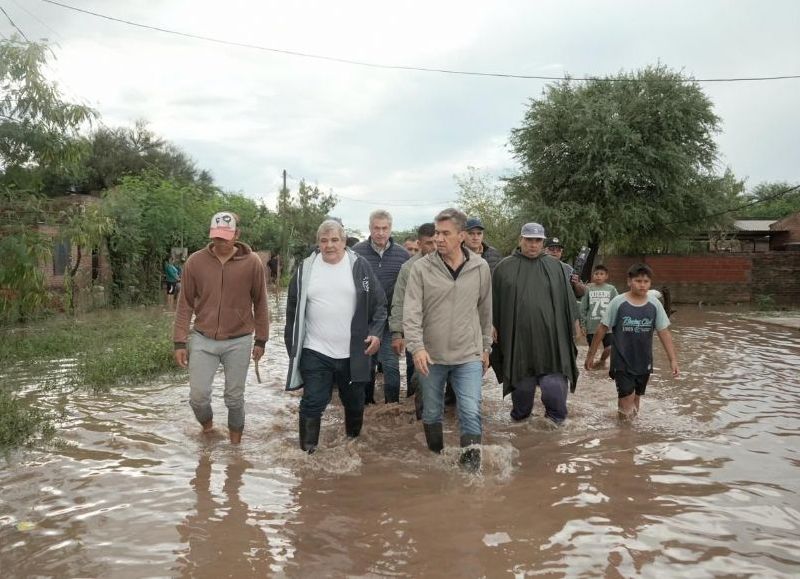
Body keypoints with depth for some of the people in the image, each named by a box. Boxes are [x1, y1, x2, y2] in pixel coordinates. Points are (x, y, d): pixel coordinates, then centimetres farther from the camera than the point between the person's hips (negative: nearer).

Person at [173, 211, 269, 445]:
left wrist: (260, 340, 4)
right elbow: (185, 304, 1)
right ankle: (207, 426, 33)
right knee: (198, 395, 1)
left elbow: (260, 303, 2)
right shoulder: (195, 261, -4)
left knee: (234, 397, 8)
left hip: (238, 342, -1)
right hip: (202, 340, 1)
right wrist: (180, 341, -1)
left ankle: (235, 440, 30)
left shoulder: (252, 263, -6)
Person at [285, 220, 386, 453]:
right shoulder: (305, 269, 1)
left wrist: (376, 332, -10)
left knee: (354, 401, 17)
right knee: (312, 403, -1)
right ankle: (307, 450, 13)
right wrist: (292, 345, 7)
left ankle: (353, 440, 41)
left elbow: (379, 303, 2)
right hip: (315, 352, 0)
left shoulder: (360, 266, -2)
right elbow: (293, 310, 8)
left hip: (353, 353, 1)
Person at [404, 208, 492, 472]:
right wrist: (417, 346, -24)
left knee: (471, 412, -9)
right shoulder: (421, 267, -8)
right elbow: (411, 311, -12)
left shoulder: (480, 268, -2)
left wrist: (486, 347, 13)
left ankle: (471, 462, 9)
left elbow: (485, 311, 9)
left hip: (469, 355, 0)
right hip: (431, 355, 0)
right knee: (431, 413, 15)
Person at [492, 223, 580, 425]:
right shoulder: (505, 268, 4)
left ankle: (557, 417, 19)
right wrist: (493, 328, 6)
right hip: (518, 338, 0)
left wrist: (574, 323, 11)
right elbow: (494, 303, 7)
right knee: (522, 381, 9)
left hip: (550, 338, 1)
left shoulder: (555, 267, 9)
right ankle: (520, 417, 30)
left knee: (553, 382, -5)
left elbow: (567, 300, 13)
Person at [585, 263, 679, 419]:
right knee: (627, 409, -9)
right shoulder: (618, 303, -11)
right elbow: (602, 329, -3)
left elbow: (664, 333, 2)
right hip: (622, 363, -3)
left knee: (634, 404, 15)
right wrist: (591, 354, 1)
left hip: (643, 363, 3)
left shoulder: (655, 304, -3)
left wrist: (673, 360, -2)